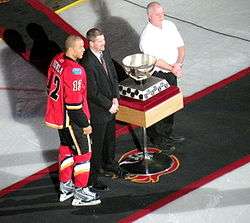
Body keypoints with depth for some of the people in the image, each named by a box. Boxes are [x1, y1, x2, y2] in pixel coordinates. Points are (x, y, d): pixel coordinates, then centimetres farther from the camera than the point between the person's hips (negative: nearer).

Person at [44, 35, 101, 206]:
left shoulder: (57, 60, -1)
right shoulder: (74, 71, -29)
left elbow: (51, 86, 12)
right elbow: (75, 103, -26)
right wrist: (85, 124, -16)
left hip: (58, 114, 9)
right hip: (72, 118, -9)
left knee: (66, 148, 22)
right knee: (83, 152, 4)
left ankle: (66, 187, 35)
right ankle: (81, 193, 13)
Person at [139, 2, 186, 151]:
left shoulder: (170, 25, 1)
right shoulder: (147, 36, -21)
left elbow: (181, 46, 2)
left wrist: (179, 63, -14)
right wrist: (172, 68, -25)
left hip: (172, 72, 7)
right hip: (157, 76, -7)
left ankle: (168, 135, 36)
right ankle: (158, 139, 19)